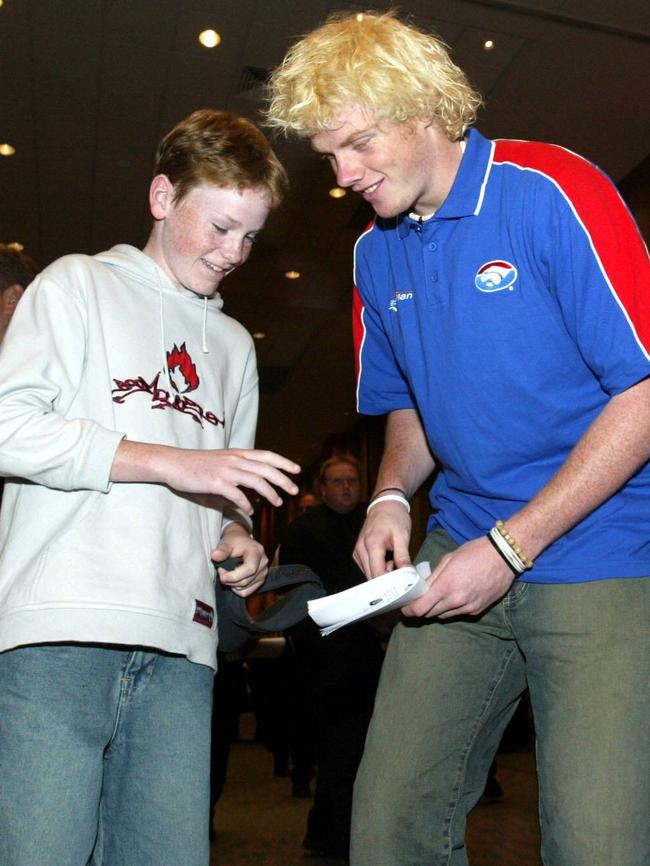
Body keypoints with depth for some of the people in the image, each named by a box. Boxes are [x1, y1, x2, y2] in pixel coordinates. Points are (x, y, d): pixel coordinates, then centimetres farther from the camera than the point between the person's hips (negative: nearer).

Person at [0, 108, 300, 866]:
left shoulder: (234, 344, 25)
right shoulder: (79, 285, 8)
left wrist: (236, 536, 5)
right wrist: (174, 461, -11)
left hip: (180, 646, 5)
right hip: (62, 631, -4)